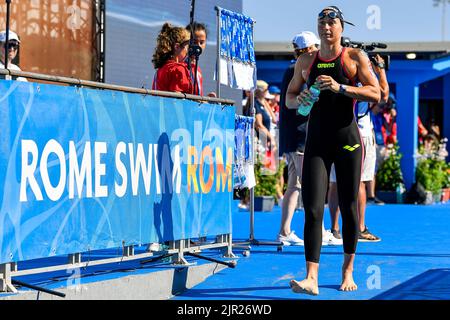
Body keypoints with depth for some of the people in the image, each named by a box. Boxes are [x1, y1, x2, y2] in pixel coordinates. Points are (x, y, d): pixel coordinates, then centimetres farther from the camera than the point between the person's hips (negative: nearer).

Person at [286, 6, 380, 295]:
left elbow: (375, 94, -9)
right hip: (316, 141, 2)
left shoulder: (354, 58, 1)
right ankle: (311, 279, -16)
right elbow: (289, 97, 20)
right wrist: (300, 100, -3)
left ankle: (348, 270, 23)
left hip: (347, 140, -2)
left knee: (348, 207, 6)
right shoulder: (305, 61, 12)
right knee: (312, 209, -10)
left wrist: (340, 88, -21)